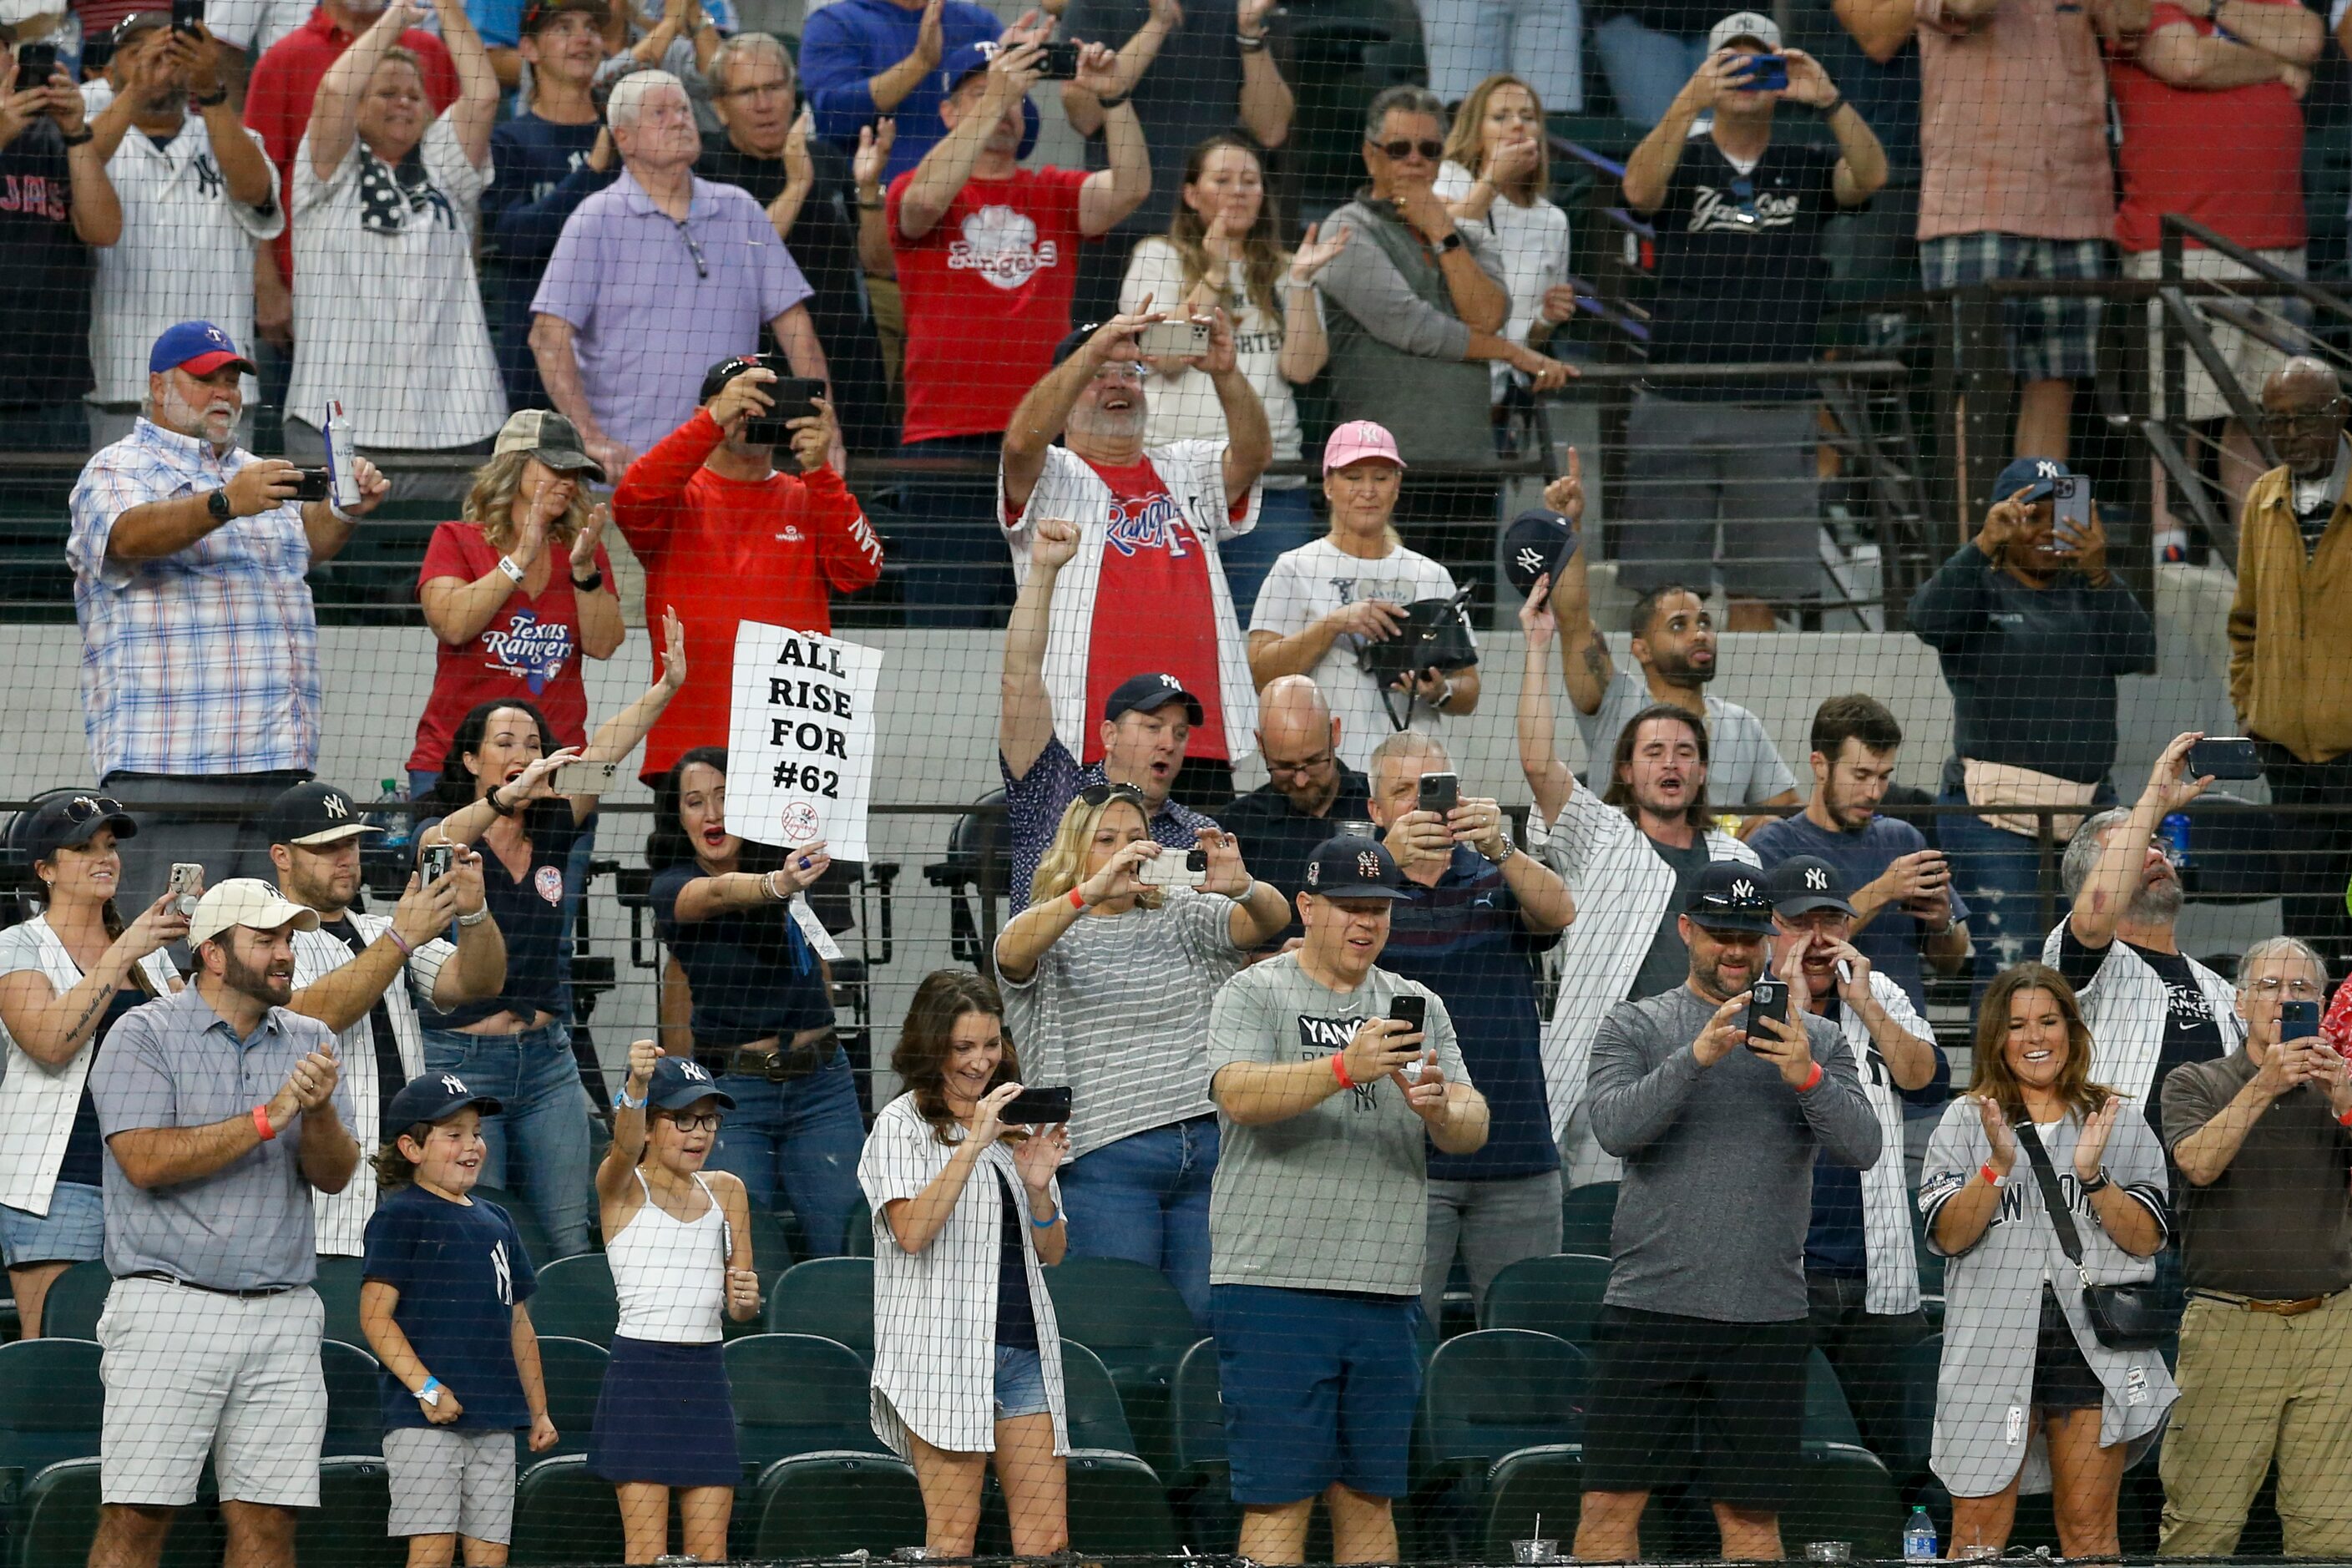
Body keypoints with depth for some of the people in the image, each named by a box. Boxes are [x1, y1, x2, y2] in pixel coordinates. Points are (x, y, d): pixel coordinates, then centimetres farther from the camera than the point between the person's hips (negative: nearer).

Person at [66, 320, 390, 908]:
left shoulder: (255, 473, 26)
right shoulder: (118, 471, 2)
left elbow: (313, 539, 16)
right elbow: (131, 534, -18)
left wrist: (348, 510, -8)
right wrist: (226, 503, -35)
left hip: (279, 764, 7)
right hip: (169, 766, -7)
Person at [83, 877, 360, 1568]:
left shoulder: (309, 1042, 14)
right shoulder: (144, 1036, 0)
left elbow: (334, 1175, 7)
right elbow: (147, 1160, -13)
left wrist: (319, 1113, -15)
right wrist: (270, 1117, -15)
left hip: (281, 1318, 4)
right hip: (170, 1309, -4)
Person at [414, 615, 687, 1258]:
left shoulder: (551, 831, 8)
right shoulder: (441, 836, -4)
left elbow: (601, 753, -6)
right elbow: (441, 842, -29)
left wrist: (666, 688, -19)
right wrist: (504, 797, -48)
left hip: (546, 1058, 4)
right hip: (462, 1059, -4)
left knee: (567, 1239, 0)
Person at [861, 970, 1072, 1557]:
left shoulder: (1015, 1124, 19)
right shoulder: (903, 1125, 2)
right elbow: (912, 1233, -13)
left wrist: (1037, 1187, -1)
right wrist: (973, 1145, -17)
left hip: (1026, 1347, 5)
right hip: (944, 1349, -5)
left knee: (1047, 1532, -3)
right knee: (953, 1531, -8)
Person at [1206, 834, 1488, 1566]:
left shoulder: (1418, 1007, 15)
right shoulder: (1254, 995, 1)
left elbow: (1472, 1131, 6)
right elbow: (1239, 1094, -17)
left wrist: (1439, 1105, -18)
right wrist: (1345, 1068, -31)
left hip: (1385, 1291, 5)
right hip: (1273, 1286, -5)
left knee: (1369, 1496, 9)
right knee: (1279, 1500, -8)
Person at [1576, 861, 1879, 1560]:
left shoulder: (1817, 1040, 11)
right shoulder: (1634, 1026, 6)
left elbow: (1862, 1147, -2)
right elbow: (1615, 1128, -10)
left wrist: (1807, 1078, -20)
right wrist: (1696, 1058, -23)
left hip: (1765, 1319, 1)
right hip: (1651, 1310, -1)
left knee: (1751, 1513, 3)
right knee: (1613, 1499, -4)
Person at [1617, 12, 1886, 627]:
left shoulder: (1806, 168, 11)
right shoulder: (1682, 161, 8)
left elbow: (1870, 176, -8)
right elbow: (1639, 189, -13)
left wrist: (1829, 101, -23)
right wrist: (1688, 103, -26)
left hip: (1777, 414, 1)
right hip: (1676, 408, -1)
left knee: (1759, 597, 1)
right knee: (1663, 591, -3)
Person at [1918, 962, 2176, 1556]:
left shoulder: (2119, 1120, 10)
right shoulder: (1966, 1122, 7)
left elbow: (2146, 1239, 3)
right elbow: (1947, 1236, -3)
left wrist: (2092, 1174, -12)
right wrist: (1998, 1166, -17)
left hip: (2093, 1345, 1)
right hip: (1995, 1345, -1)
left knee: (2089, 1531, 4)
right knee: (1979, 1532, -3)